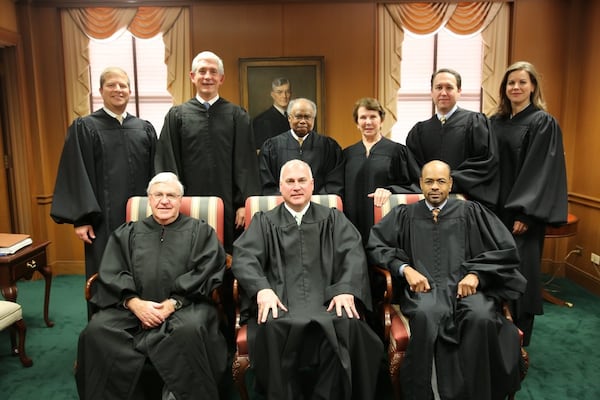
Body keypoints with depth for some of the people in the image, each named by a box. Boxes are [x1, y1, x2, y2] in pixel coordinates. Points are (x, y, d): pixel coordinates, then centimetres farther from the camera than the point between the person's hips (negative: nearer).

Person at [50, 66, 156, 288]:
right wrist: (81, 218, -10)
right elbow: (76, 175, -3)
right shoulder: (84, 128, 1)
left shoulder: (145, 128, 10)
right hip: (103, 219, -2)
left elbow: (155, 173, 11)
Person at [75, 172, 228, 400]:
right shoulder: (127, 233, 20)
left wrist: (173, 303, -14)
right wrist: (134, 302, -11)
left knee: (190, 330, -34)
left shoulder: (201, 232, 13)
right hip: (132, 307, 3)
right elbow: (110, 274, 8)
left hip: (184, 305, -2)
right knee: (96, 331, -24)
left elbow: (206, 273, -1)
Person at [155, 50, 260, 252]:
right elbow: (167, 163, 5)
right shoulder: (177, 115, 7)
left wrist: (245, 204, -4)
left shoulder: (237, 115, 6)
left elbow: (246, 163, 2)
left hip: (229, 205, 0)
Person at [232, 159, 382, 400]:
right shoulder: (263, 222, 18)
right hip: (280, 299, 0)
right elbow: (244, 256, 2)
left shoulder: (333, 219, 19)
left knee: (347, 324, -31)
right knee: (271, 327, -33)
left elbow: (353, 254, 4)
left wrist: (346, 289, -16)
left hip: (326, 297, 1)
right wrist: (262, 289, -18)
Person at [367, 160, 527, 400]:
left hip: (464, 285, 1)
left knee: (481, 317, -33)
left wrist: (476, 274, -6)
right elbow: (374, 246, 8)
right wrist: (404, 268, -8)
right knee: (426, 315, -36)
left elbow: (506, 249, 10)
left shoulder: (471, 212, 17)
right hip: (423, 286, -1)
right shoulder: (404, 215, 18)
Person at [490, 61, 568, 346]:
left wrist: (526, 213, -19)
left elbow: (543, 171, -13)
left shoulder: (544, 123, -6)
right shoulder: (496, 122, 10)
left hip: (523, 210, -5)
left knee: (520, 273, 0)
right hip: (495, 208, 5)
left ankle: (518, 342, 15)